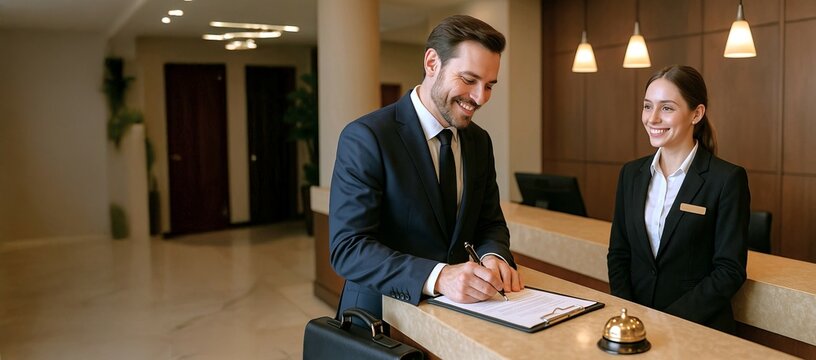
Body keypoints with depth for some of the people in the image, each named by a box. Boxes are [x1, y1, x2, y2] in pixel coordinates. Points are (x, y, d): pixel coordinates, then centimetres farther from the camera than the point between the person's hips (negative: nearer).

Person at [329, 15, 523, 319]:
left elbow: (491, 223, 13)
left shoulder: (480, 141, 6)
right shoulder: (365, 138, -14)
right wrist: (438, 277, -32)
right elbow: (347, 248, -19)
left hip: (459, 310, 5)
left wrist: (493, 256, -10)